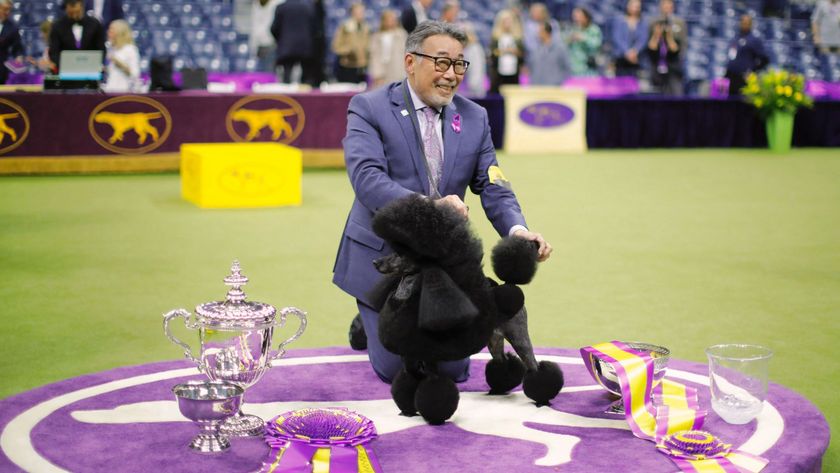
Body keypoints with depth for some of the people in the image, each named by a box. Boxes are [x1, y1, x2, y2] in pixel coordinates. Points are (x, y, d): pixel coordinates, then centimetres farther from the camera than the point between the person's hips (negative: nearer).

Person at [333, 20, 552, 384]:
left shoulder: (474, 118, 4)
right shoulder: (369, 108, -9)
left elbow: (493, 188, -1)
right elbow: (366, 178, -23)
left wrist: (517, 230, -22)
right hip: (384, 258, -4)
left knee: (452, 369, 2)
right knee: (397, 369, -3)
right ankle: (369, 321, 30)